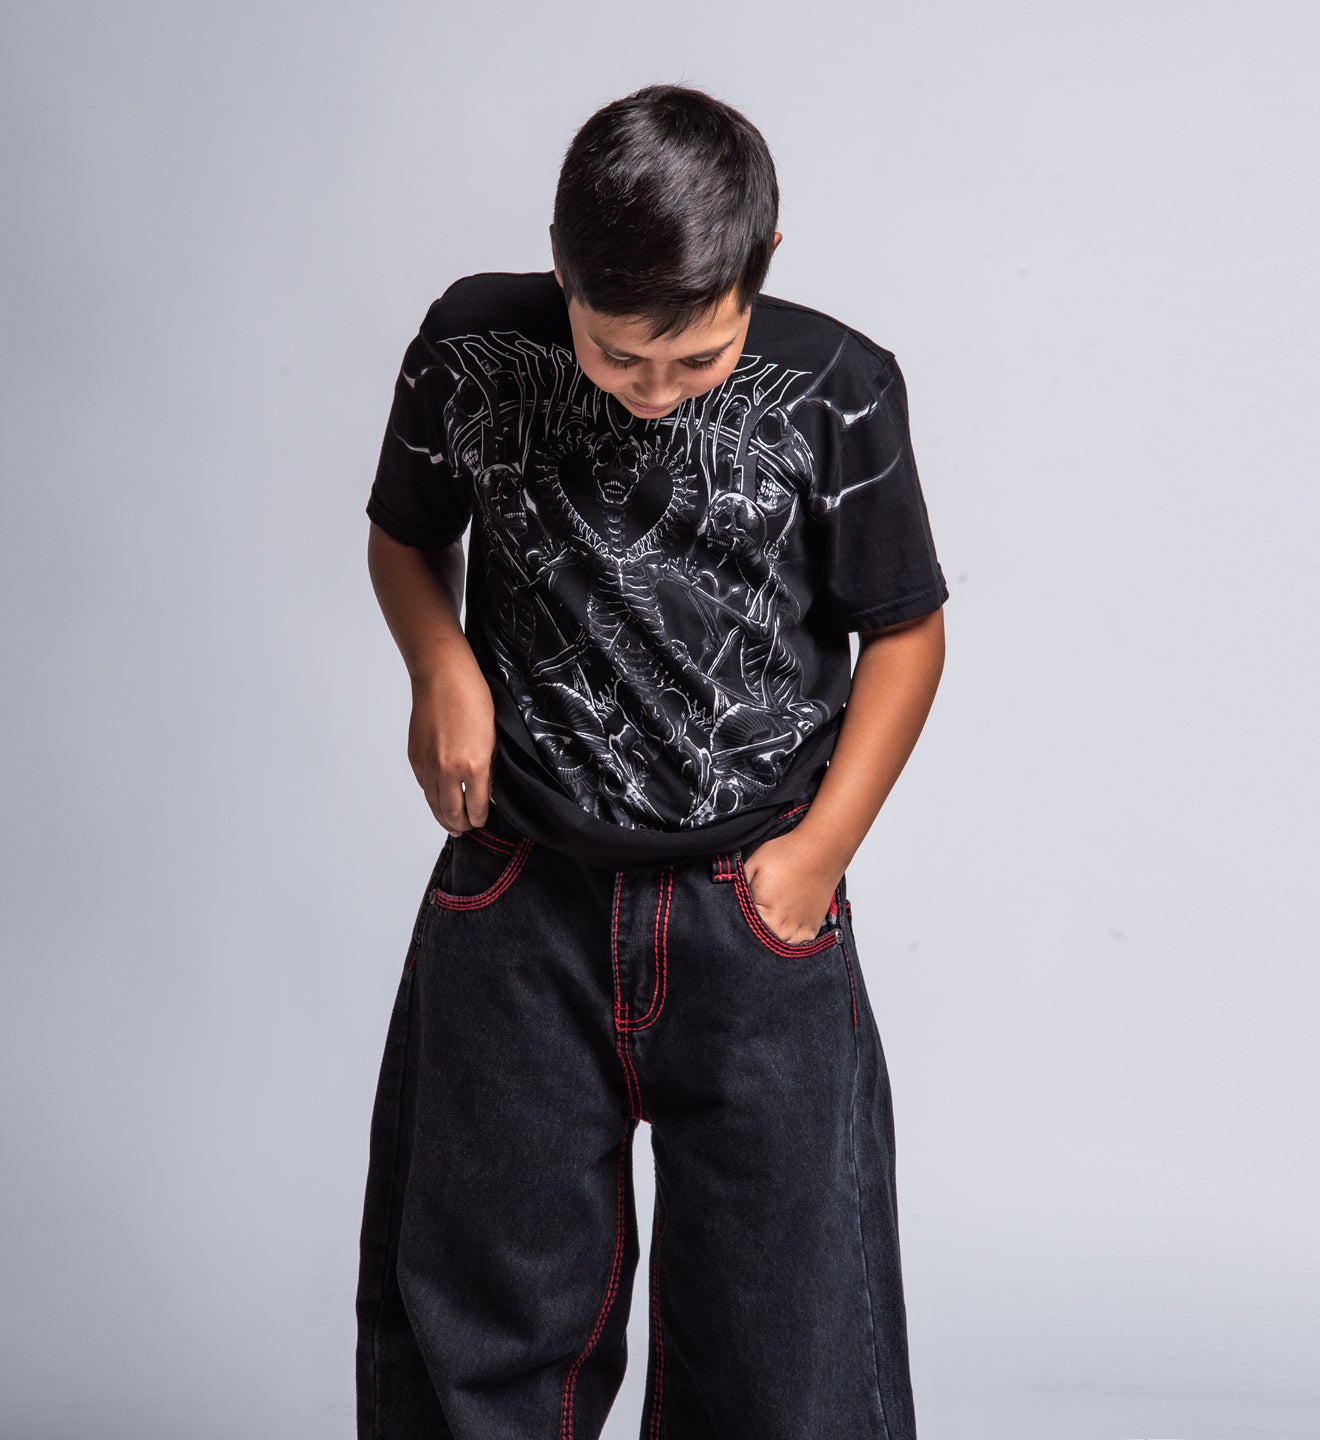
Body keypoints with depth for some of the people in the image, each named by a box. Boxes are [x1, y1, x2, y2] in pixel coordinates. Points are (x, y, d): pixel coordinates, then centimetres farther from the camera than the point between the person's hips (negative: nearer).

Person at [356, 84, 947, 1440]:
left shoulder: (838, 395, -8)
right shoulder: (472, 352, -5)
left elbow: (905, 628, 3)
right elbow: (404, 536, 12)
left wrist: (822, 844, -5)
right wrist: (442, 664, -8)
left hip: (757, 919, -1)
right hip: (518, 913, 1)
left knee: (783, 1330, 8)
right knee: (478, 1315, 13)